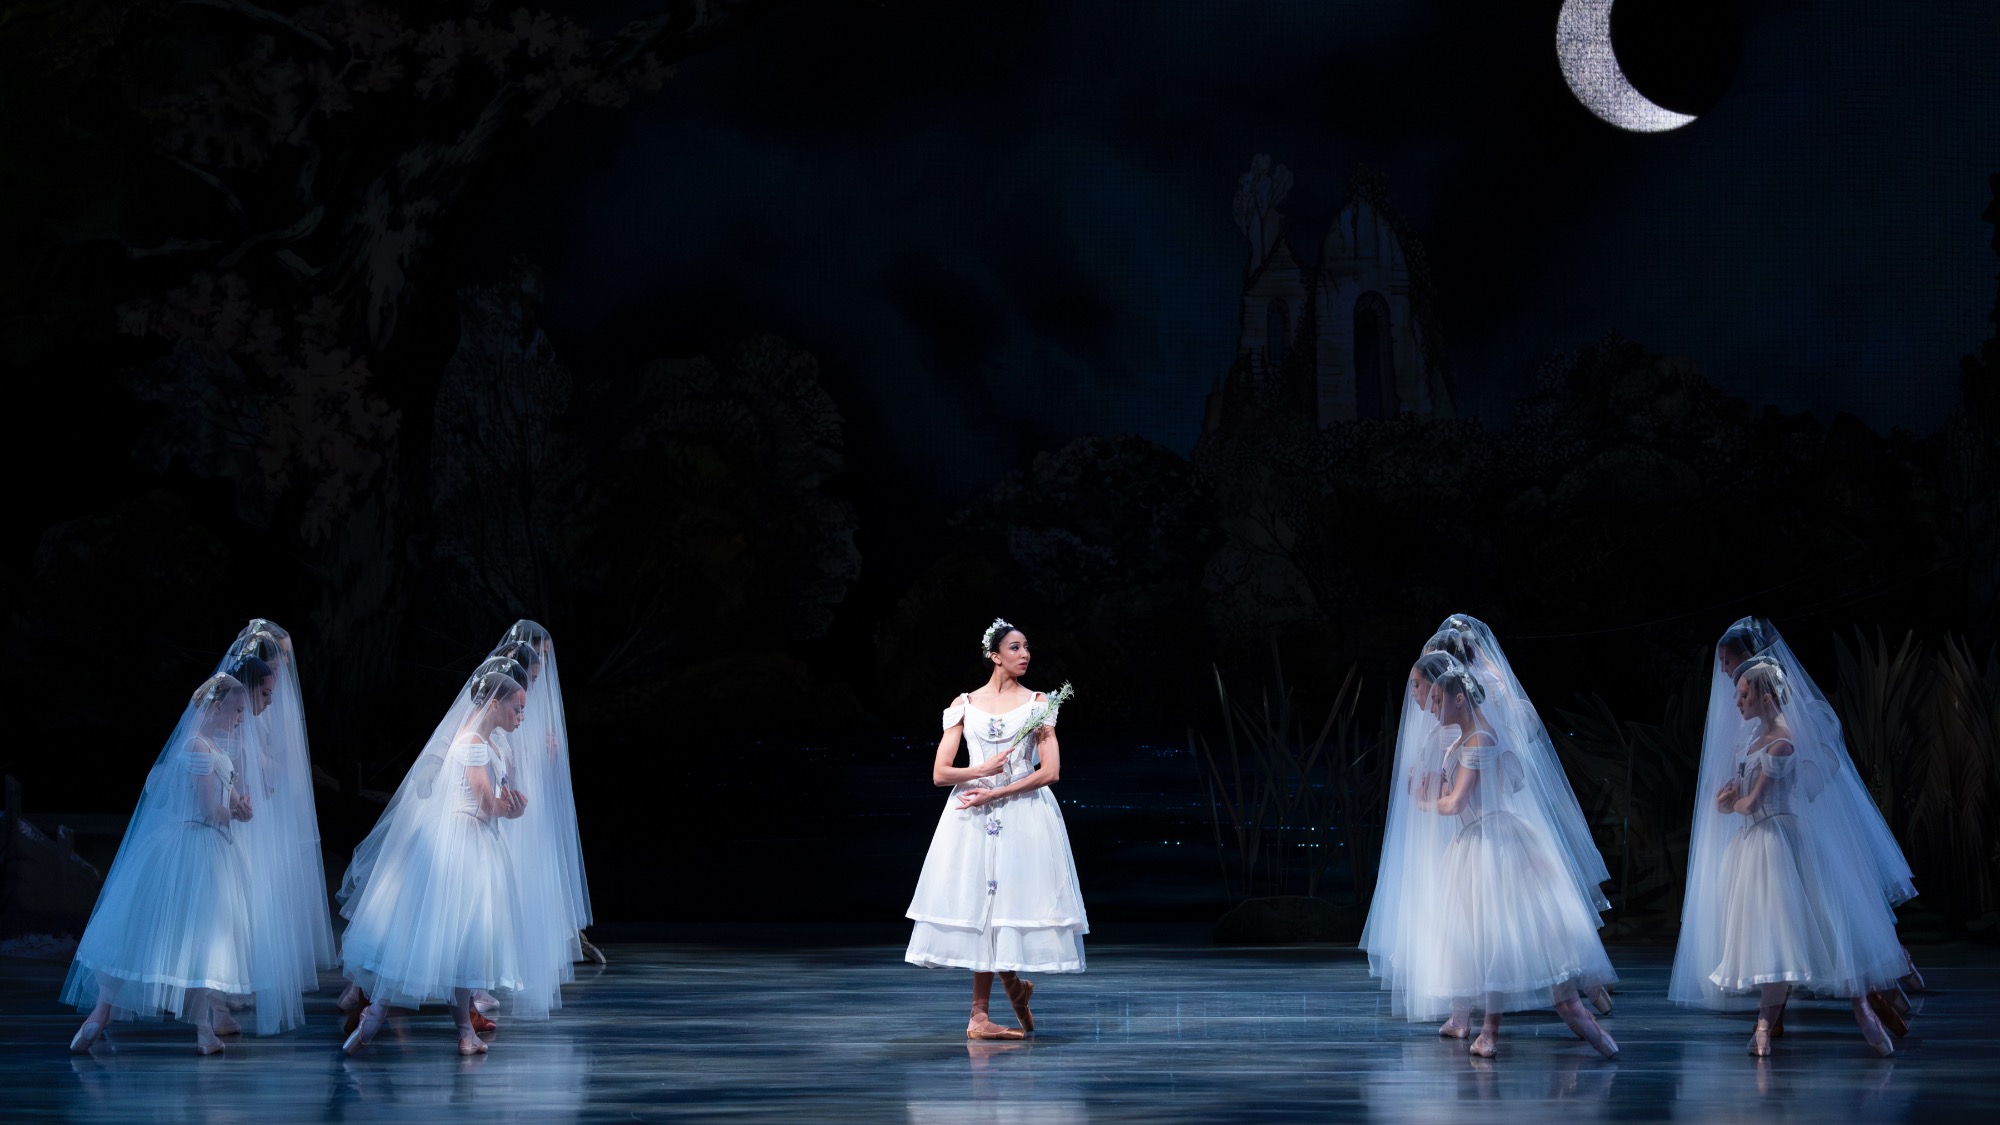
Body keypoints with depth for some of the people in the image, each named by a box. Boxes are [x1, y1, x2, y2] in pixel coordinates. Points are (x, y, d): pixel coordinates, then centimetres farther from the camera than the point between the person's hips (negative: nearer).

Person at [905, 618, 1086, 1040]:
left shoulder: (1038, 703, 6)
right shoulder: (965, 704, 7)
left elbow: (1050, 771, -4)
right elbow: (940, 773, 3)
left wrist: (996, 793, -10)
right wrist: (982, 771, -14)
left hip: (1023, 812, -1)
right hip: (972, 816, 1)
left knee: (1002, 906, -5)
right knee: (981, 905, -2)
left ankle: (980, 1014, 7)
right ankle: (1014, 987, 18)